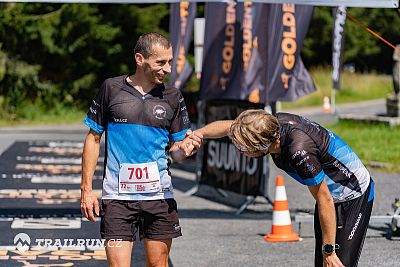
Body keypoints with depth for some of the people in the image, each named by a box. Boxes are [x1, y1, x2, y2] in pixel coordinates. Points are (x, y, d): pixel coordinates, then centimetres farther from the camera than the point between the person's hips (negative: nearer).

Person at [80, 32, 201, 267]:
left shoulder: (172, 97, 5)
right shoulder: (111, 89, 0)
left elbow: (174, 150, 10)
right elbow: (93, 139, 6)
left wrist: (184, 147, -15)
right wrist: (86, 189, 1)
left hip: (159, 195, 2)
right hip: (117, 196, -2)